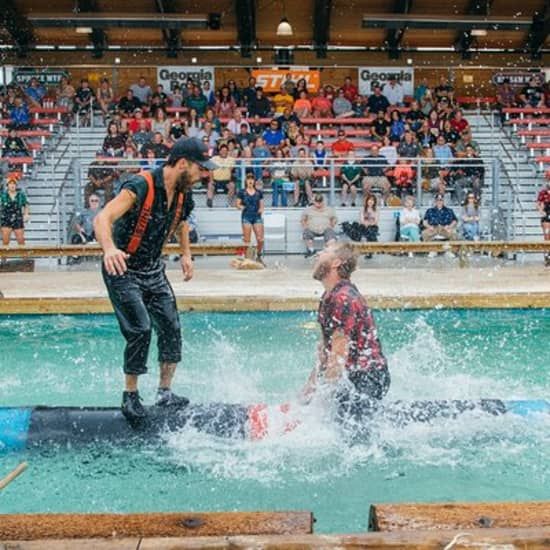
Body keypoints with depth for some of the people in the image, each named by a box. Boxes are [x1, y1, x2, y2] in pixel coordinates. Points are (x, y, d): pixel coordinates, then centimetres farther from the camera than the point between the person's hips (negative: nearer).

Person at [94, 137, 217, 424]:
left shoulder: (181, 191, 0)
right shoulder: (140, 186, -24)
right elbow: (102, 219, -36)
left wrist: (186, 255, 17)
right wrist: (109, 249, -55)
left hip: (153, 269, 7)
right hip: (123, 270, -7)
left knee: (171, 327, 1)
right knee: (140, 329, -16)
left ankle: (165, 392, 14)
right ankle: (130, 396, 1)